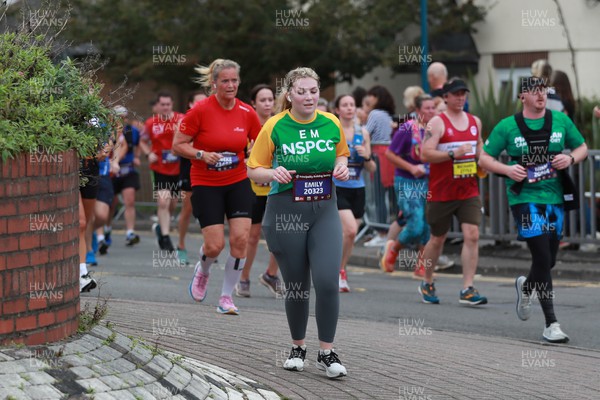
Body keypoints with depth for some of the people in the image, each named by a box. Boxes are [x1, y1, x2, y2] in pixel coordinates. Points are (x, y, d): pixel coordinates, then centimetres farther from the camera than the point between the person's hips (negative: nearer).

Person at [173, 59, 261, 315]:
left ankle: (226, 296, 6)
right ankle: (202, 271, 30)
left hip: (238, 183, 3)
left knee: (240, 238, -10)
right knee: (215, 245, -8)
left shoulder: (247, 113, -2)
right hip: (206, 185, -3)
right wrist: (201, 155, -21)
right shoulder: (201, 111, -12)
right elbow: (177, 145, -6)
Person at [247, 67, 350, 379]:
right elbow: (253, 171, 0)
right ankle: (298, 348, 28)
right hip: (285, 213, -2)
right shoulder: (274, 127, -7)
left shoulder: (332, 124, 1)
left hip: (324, 212, 2)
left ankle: (326, 353, 0)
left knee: (328, 282, -12)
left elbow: (341, 154, 20)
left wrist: (341, 167, -2)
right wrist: (274, 173, -20)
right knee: (296, 286, 6)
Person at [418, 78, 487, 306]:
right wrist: (453, 154, -24)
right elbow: (425, 154, -17)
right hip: (442, 192, -4)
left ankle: (467, 289, -13)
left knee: (472, 235, -12)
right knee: (437, 239, 9)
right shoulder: (437, 123, -7)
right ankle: (427, 283, 30)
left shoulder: (475, 122, 11)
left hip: (469, 191, 4)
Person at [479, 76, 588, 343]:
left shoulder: (561, 121, 6)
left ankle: (525, 287, 48)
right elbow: (484, 158, 2)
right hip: (525, 199, -4)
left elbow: (582, 148, 15)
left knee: (549, 260, 12)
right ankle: (551, 324, -7)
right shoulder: (507, 127, -2)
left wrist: (571, 158, -7)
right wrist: (507, 170, -16)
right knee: (542, 258, -12)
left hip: (555, 198, 4)